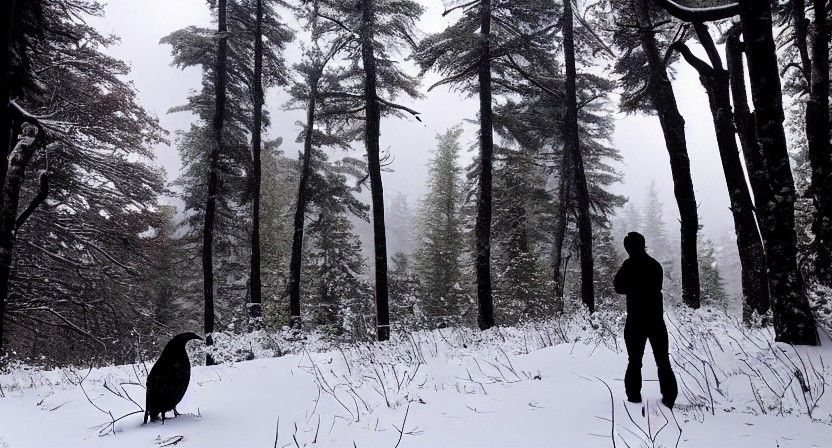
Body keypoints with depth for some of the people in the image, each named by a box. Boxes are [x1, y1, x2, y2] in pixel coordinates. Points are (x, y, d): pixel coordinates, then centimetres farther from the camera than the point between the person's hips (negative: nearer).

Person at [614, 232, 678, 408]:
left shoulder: (630, 265, -12)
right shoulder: (656, 265, 6)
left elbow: (619, 288, -4)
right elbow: (658, 287, 16)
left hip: (636, 320, -4)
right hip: (657, 319, 4)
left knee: (634, 360, 6)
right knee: (663, 360, 11)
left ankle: (634, 397, 6)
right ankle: (669, 397, 9)